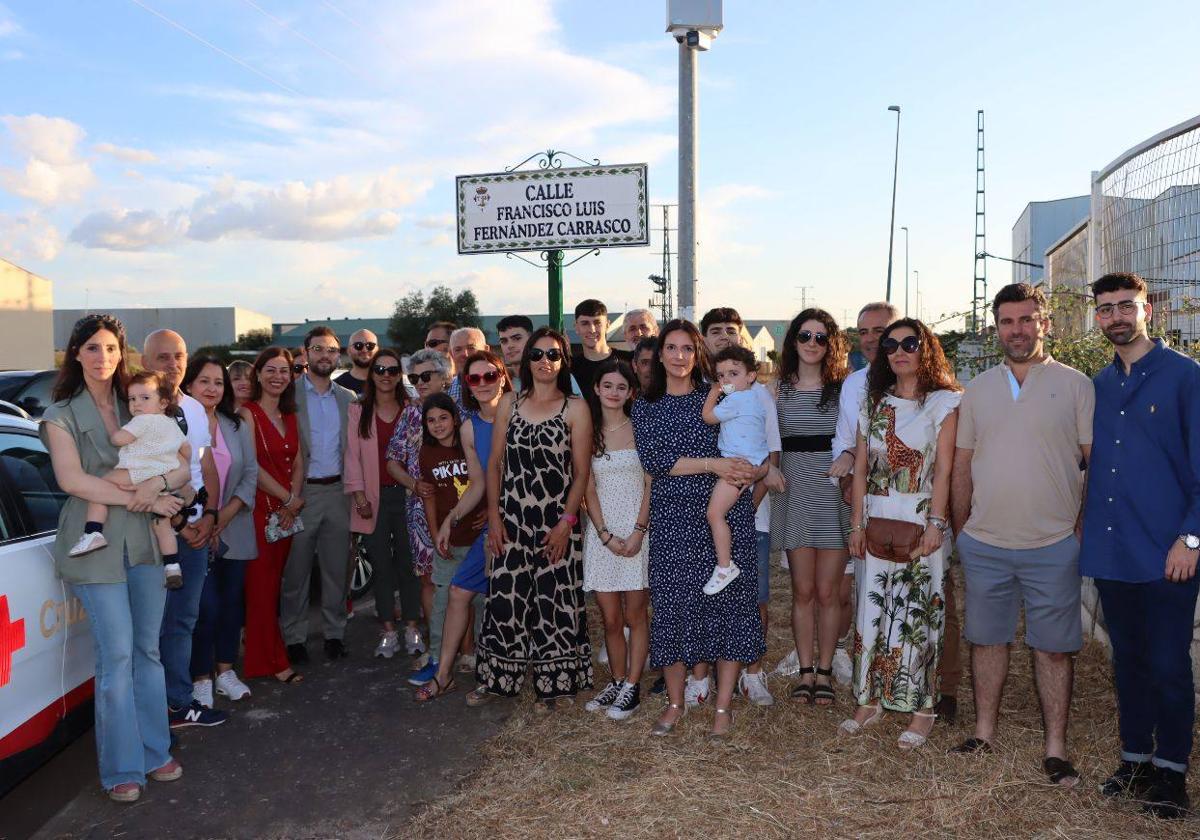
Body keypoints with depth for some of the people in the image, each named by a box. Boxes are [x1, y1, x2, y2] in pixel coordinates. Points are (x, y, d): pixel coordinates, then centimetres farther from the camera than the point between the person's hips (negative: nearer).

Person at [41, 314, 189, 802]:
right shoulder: (61, 414, 2)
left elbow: (184, 467, 7)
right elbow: (71, 480, -11)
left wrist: (158, 482, -15)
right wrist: (142, 500, -16)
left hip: (145, 541, 4)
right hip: (95, 544, -3)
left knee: (147, 650, 8)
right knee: (117, 656, -5)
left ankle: (154, 752, 19)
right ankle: (122, 769, 5)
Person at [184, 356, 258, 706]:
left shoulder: (237, 427, 9)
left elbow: (251, 473, 6)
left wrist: (225, 515, -7)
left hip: (233, 530, 5)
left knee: (232, 601, 10)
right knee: (207, 606, -6)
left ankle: (225, 671, 25)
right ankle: (201, 678, 10)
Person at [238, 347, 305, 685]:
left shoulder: (290, 416, 14)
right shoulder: (248, 413, -6)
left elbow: (298, 462, 10)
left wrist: (294, 499, -5)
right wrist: (289, 497, -11)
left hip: (286, 511, 6)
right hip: (260, 508, -6)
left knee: (274, 584, 10)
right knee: (261, 585, -2)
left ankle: (263, 656, 20)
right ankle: (272, 661, 4)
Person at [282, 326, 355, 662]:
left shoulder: (348, 398, 10)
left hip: (338, 492, 4)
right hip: (301, 492, -3)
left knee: (336, 568, 10)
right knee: (296, 570, 4)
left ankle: (334, 632, 22)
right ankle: (294, 637, 16)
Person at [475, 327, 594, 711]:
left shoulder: (575, 409, -1)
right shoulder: (509, 404, 7)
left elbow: (581, 472, -4)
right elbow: (495, 464, 7)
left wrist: (566, 523, -11)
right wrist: (494, 516, -1)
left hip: (556, 520, -2)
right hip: (512, 519, 3)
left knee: (555, 600, 3)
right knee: (505, 597, 6)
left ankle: (554, 683, 18)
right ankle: (498, 676, 23)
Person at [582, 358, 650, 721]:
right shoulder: (588, 433, 6)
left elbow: (650, 485, -2)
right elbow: (589, 490, 3)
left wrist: (638, 532, -12)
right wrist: (606, 535, -8)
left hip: (636, 531, -2)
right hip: (602, 533, 2)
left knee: (634, 616, 2)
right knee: (610, 619, 7)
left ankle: (631, 688, 12)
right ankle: (617, 682, 22)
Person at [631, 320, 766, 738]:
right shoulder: (645, 407, 8)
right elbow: (653, 459, -6)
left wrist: (755, 472, -15)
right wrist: (712, 464, -14)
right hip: (672, 517, 0)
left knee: (728, 602, 1)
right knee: (672, 605, 2)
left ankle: (723, 705, 13)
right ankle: (675, 702, 19)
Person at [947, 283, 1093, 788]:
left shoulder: (1075, 385, -1)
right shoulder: (978, 390, 8)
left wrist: (1085, 527, -5)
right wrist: (960, 531, 10)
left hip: (1053, 544, -3)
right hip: (984, 544, 3)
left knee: (1053, 647, 6)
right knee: (987, 639, 12)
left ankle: (1056, 748, 19)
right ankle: (984, 732, 27)